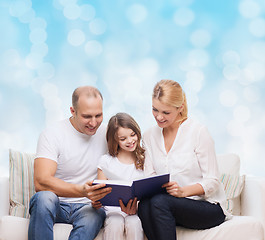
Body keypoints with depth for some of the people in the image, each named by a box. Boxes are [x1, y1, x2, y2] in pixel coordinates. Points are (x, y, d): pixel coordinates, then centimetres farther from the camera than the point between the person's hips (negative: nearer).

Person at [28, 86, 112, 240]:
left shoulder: (106, 135, 6)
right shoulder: (52, 135, -8)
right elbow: (41, 182, -20)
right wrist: (82, 191, -35)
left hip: (87, 207, 2)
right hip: (55, 204, -2)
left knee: (96, 215, -34)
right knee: (44, 197, -37)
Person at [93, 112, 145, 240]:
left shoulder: (143, 160, 8)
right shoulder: (106, 161, 7)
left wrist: (136, 207, -17)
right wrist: (96, 202, -18)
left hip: (136, 210, 0)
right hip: (113, 210, 0)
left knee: (133, 225, -31)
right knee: (115, 225, -31)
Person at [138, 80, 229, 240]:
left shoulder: (198, 132, -8)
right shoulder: (149, 136, 10)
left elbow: (212, 182, -9)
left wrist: (183, 191, -26)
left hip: (208, 207, -4)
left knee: (159, 202, -32)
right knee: (144, 206, -30)